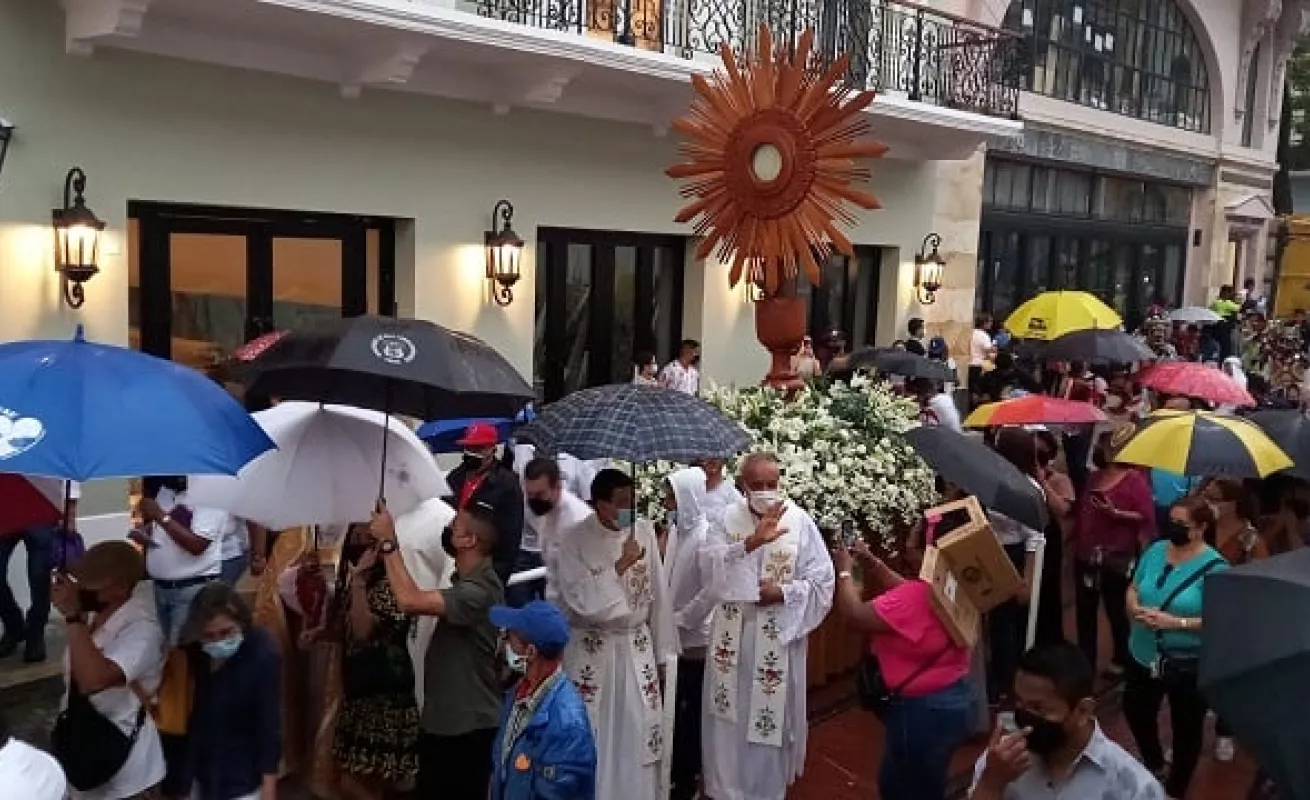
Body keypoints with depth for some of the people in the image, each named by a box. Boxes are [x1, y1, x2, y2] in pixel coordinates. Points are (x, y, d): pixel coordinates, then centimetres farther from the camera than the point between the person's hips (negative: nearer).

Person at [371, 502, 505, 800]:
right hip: (442, 720, 10)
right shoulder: (466, 581, 10)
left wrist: (387, 542, -28)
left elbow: (411, 601, -35)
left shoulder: (479, 590, -26)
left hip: (468, 727, -10)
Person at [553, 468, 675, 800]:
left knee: (641, 737, 9)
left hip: (638, 649, 3)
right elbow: (579, 599, -19)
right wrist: (620, 566, -24)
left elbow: (658, 595, 4)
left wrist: (661, 653, 7)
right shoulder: (573, 540, -12)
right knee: (591, 739, 6)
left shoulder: (644, 532, -3)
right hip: (591, 652, -3)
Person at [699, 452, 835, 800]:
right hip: (732, 635, 2)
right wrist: (752, 541, -33)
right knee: (729, 715, 14)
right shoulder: (727, 520, -4)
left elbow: (822, 581, -7)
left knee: (771, 715, 9)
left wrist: (782, 593, -20)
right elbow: (711, 566, -20)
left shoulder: (800, 521, -9)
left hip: (779, 637, -2)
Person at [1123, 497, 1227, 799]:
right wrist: (1135, 608, -13)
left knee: (1186, 729, 13)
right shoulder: (1155, 550, -1)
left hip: (1188, 663, -6)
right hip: (1144, 655, 6)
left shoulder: (1213, 566, -17)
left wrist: (1176, 622, -26)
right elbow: (1133, 589, 8)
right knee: (1135, 712, 23)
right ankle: (1153, 766, 51)